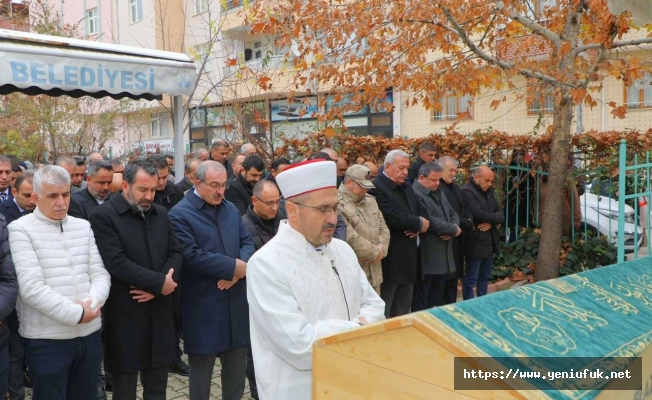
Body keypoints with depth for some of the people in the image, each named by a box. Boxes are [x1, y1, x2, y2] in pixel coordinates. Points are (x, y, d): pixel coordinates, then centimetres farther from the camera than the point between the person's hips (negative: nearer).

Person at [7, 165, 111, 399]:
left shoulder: (83, 227, 10)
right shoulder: (20, 229, -6)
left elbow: (100, 274, 6)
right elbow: (31, 288, -15)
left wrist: (91, 304, -14)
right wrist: (76, 313, -16)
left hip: (89, 333, 5)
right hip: (47, 339, -5)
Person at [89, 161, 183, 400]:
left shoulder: (161, 214, 9)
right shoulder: (103, 216, -10)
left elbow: (176, 253, 5)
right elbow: (117, 263, -20)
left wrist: (158, 286, -12)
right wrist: (159, 282, -17)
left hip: (159, 313, 5)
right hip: (125, 316, -5)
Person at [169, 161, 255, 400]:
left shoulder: (231, 209, 10)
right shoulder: (180, 214, -11)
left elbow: (246, 242, 7)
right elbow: (192, 255, -21)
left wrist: (241, 268, -14)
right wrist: (233, 266, -18)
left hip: (236, 300, 6)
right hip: (203, 304, -6)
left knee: (237, 362, 16)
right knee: (202, 365, 10)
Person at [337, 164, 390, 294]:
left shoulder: (370, 200, 15)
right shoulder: (338, 204, -15)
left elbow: (383, 228, 16)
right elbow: (349, 237, -22)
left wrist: (381, 249, -4)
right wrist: (375, 253, -12)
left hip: (374, 272, 8)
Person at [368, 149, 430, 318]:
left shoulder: (407, 188, 16)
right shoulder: (376, 188, -15)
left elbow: (423, 210, 13)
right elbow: (393, 217, -25)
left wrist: (418, 226, -9)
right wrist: (419, 223, -11)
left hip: (408, 258, 9)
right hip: (390, 260, -9)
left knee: (403, 308, 17)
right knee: (384, 310, 2)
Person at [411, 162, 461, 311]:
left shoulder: (438, 193, 15)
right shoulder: (415, 194, -18)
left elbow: (453, 213, 19)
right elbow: (429, 222, -25)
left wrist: (453, 227, -6)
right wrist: (453, 230, -11)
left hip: (443, 256, 9)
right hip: (426, 258, -9)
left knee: (437, 297, 17)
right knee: (421, 301, 2)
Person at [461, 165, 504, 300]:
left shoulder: (489, 191, 13)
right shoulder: (467, 191, -13)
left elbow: (500, 213, 9)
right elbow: (478, 214, -24)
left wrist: (491, 222, -12)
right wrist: (496, 218, -9)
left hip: (490, 242, 8)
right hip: (476, 242, -8)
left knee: (485, 277, 16)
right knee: (471, 279, -1)